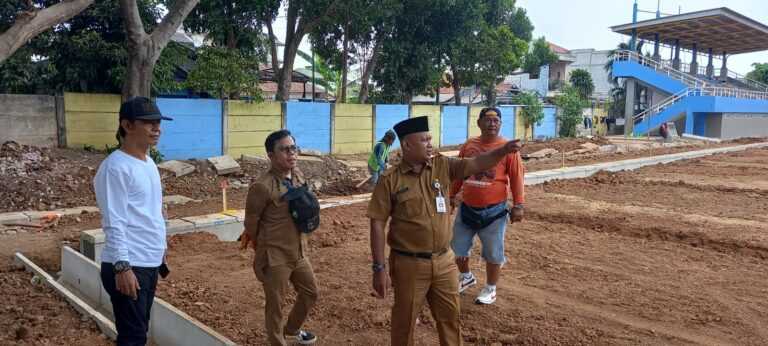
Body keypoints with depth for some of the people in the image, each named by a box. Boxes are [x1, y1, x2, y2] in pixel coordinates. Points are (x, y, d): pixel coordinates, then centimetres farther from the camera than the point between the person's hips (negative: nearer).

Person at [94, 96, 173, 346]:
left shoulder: (148, 162, 12)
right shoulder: (116, 167, -16)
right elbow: (114, 223, -20)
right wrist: (122, 266, -23)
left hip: (150, 263, 9)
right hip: (128, 267, -9)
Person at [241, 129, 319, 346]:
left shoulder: (298, 176, 0)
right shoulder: (262, 186, -22)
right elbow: (251, 223, -12)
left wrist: (301, 244, 10)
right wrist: (264, 252, 1)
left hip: (298, 252, 8)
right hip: (275, 257, -8)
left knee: (310, 293, 22)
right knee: (275, 305, 7)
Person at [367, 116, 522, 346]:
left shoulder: (442, 166, 1)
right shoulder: (390, 180, -11)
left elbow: (476, 164, -8)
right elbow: (377, 224, -11)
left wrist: (504, 150, -27)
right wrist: (379, 268, -13)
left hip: (444, 261, 4)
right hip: (409, 264, -4)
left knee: (450, 316, 19)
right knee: (405, 320, 11)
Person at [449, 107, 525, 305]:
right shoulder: (468, 145, 4)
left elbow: (516, 177, -9)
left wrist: (518, 205, -14)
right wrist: (452, 195, 17)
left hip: (493, 211, -4)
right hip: (467, 208, 4)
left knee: (492, 252, 7)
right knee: (457, 247, 15)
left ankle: (490, 289, 27)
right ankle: (466, 277, 40)